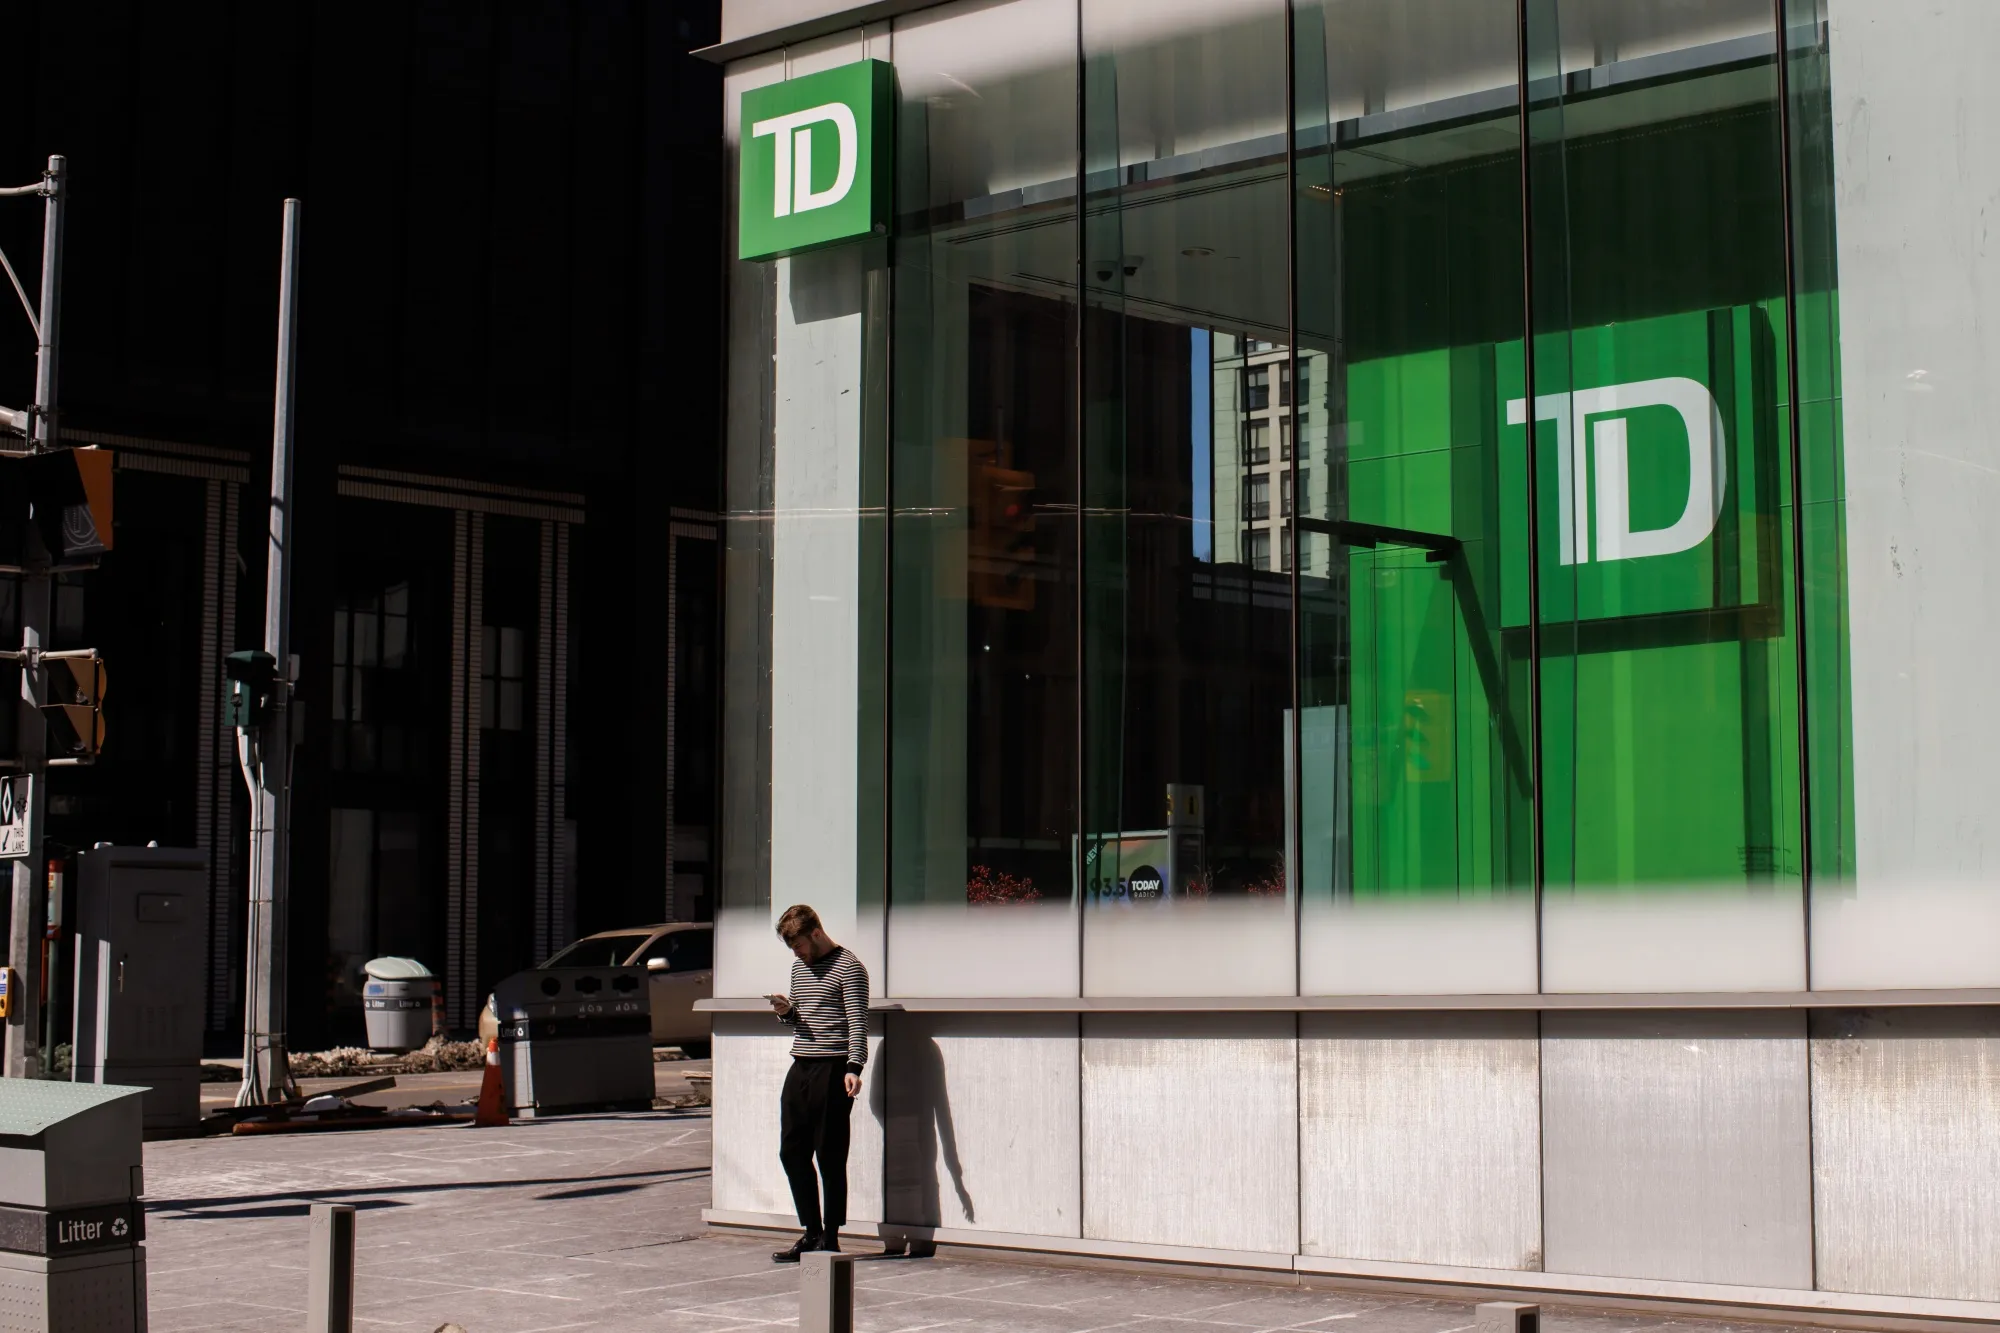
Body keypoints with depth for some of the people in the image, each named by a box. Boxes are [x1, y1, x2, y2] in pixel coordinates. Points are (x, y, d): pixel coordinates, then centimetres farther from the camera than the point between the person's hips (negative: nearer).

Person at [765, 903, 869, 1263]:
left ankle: (831, 1238, 4)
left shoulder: (848, 968, -7)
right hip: (800, 1068, 8)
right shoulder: (799, 968, 18)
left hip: (832, 1069, -8)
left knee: (830, 1156, -3)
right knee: (792, 1152, 7)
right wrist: (786, 1012, 4)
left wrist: (854, 1066, -24)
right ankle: (812, 1233, 17)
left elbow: (857, 1021, -13)